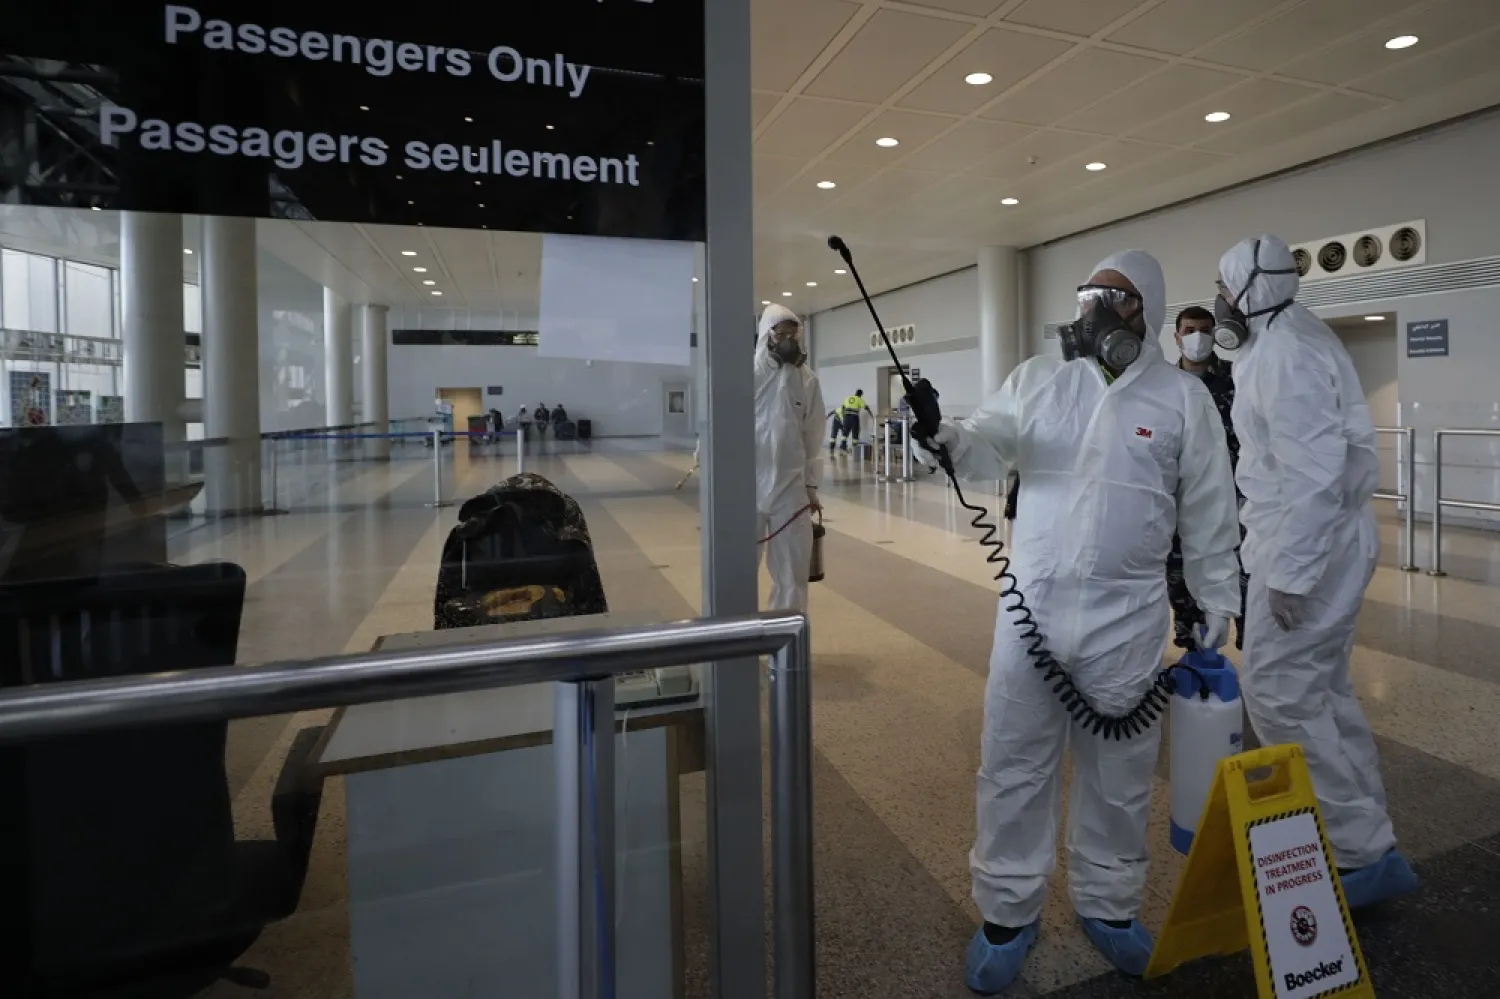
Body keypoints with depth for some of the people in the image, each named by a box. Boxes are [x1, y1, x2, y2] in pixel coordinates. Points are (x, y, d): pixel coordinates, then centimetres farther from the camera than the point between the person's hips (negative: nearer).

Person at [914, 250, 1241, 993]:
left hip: (1128, 617, 0)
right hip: (1031, 605, 1)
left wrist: (1215, 601, 6)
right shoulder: (1037, 380, 4)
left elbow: (1209, 511, 5)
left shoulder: (1183, 397, 1)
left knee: (1119, 772, 16)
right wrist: (948, 438, -30)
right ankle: (1007, 912, 27)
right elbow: (988, 451, -9)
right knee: (1013, 766, 9)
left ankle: (1108, 904, 38)